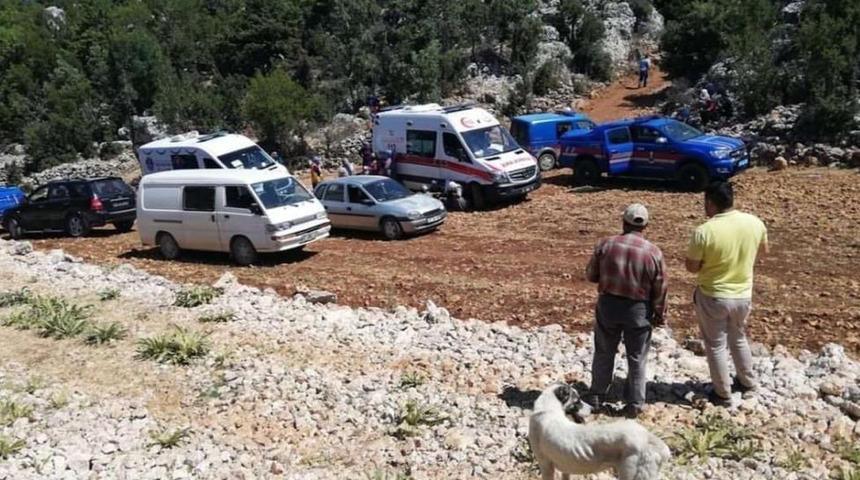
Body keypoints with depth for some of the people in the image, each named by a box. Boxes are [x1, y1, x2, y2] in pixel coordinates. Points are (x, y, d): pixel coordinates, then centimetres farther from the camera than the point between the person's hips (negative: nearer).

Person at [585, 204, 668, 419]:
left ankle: (596, 397, 27)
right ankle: (634, 404, 19)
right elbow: (660, 290, -5)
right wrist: (660, 315, 8)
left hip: (608, 305, 1)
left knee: (604, 354, 17)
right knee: (637, 359, 12)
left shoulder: (605, 245, -9)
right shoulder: (654, 252, -11)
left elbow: (591, 275, 1)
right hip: (638, 309, -1)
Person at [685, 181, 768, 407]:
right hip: (743, 295, 5)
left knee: (715, 345, 13)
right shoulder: (754, 223, -8)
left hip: (712, 297, -5)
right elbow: (764, 249, 11)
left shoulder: (704, 231, -23)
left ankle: (723, 394, 24)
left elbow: (692, 267, -13)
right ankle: (747, 381, 44)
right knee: (739, 338, 27)